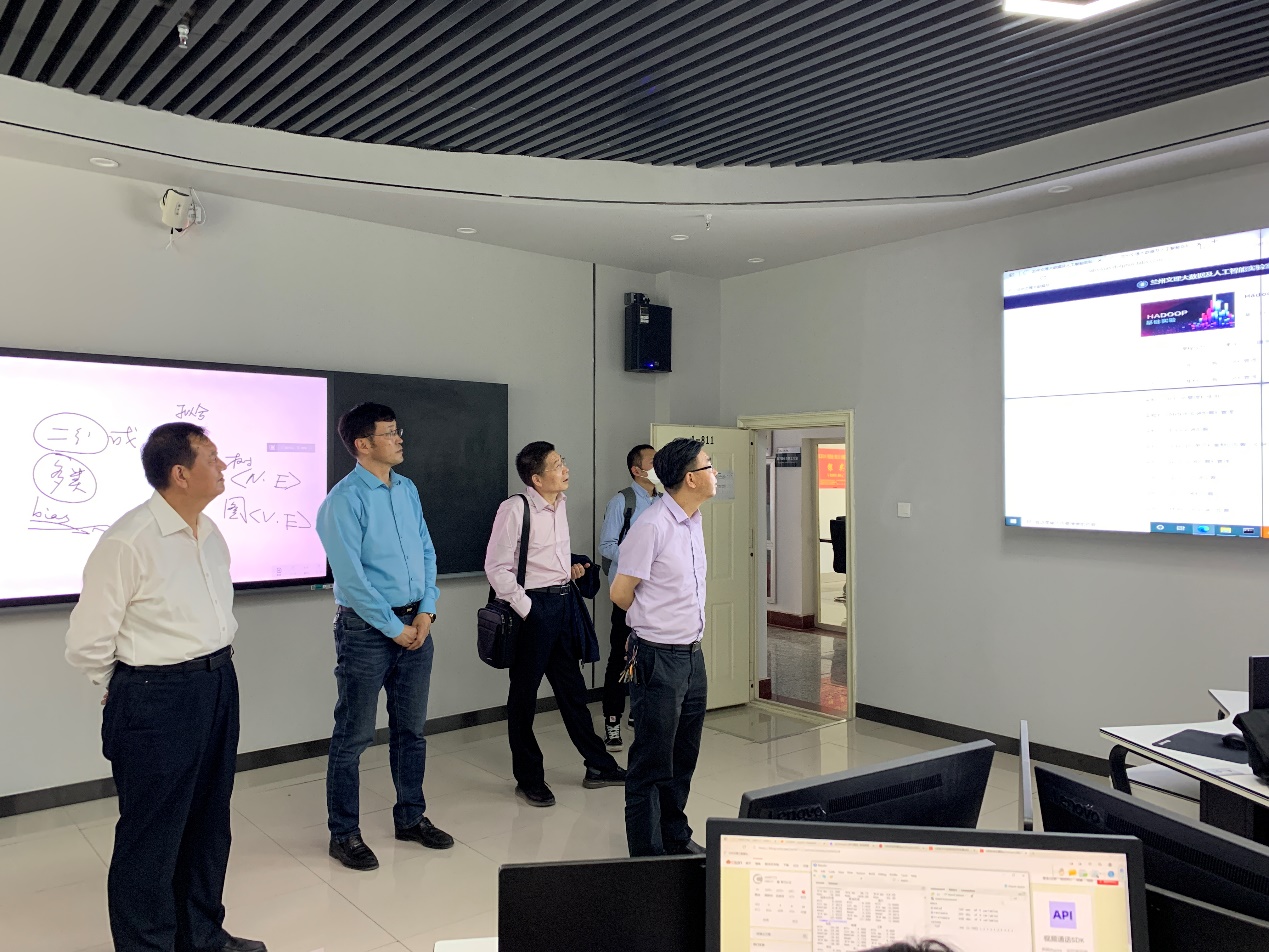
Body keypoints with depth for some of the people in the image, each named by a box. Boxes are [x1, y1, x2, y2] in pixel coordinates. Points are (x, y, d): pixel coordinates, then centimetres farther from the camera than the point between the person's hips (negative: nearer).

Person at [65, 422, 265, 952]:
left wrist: (215, 668, 15)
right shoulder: (128, 543, -19)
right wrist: (137, 690, 2)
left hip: (218, 687, 8)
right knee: (152, 836, 8)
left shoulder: (210, 534, 6)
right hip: (157, 703, -8)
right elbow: (86, 644, -13)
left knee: (209, 825, 19)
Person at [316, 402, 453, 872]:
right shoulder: (344, 499, -13)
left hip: (416, 624, 7)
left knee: (411, 729, 16)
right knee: (354, 736, 5)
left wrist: (425, 612, -2)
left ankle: (411, 817, 32)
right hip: (366, 628, -7)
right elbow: (351, 576, -17)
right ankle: (344, 834, 20)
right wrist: (395, 628, -13)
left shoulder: (407, 490, 8)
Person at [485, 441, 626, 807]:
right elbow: (497, 567, -16)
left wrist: (570, 567, 5)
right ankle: (529, 779, 22)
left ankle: (598, 765, 30)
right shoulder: (515, 509, -16)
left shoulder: (559, 505, 7)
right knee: (524, 694, 8)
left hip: (564, 601, 8)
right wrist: (525, 609, -17)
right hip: (534, 606, -7)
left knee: (572, 687, 18)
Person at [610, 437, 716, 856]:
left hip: (692, 654, 8)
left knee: (683, 758, 20)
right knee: (652, 765, 5)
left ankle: (676, 837, 37)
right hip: (659, 659, -8)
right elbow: (620, 592, -11)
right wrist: (654, 621, 4)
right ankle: (646, 853, 18)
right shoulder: (652, 526, -19)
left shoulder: (693, 519, 8)